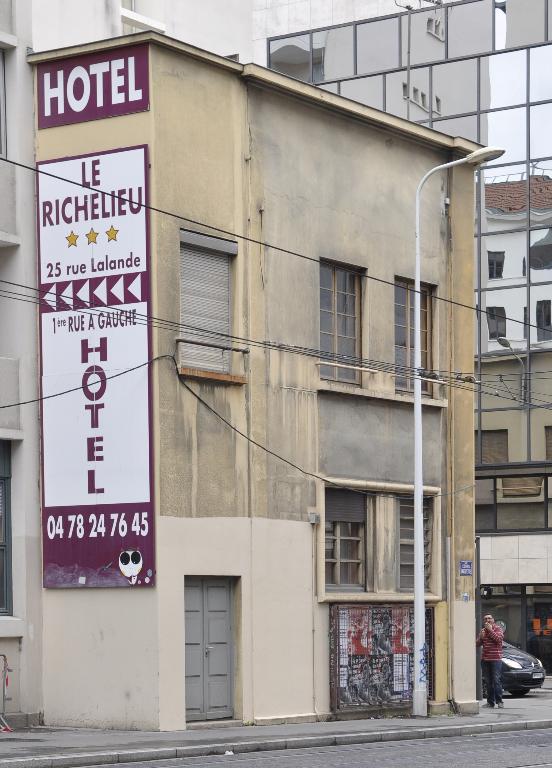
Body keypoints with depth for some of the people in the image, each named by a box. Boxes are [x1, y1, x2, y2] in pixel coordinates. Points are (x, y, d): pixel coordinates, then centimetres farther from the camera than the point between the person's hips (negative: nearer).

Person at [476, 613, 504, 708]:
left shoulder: (497, 629, 1)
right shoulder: (483, 631, 17)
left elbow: (499, 639, -17)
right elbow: (477, 644, 16)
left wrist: (490, 630, -15)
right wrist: (481, 638, -3)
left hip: (496, 659, -5)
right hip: (485, 659, 5)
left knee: (496, 680, -10)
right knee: (488, 682, 4)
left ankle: (499, 701, -9)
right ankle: (490, 701, 7)